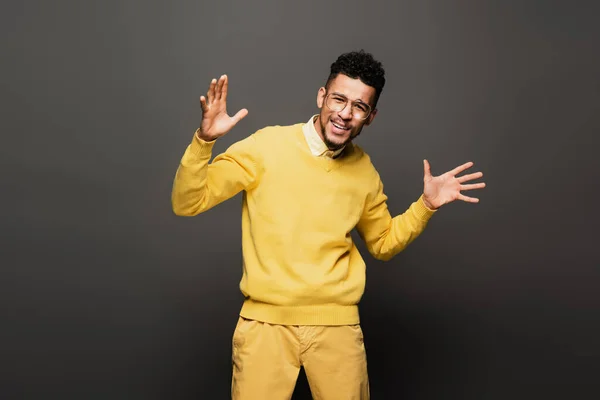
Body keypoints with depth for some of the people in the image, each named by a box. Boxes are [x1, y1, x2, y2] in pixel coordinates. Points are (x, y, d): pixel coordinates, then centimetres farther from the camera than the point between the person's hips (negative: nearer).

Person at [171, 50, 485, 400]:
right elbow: (187, 203, -9)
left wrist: (426, 205, 4)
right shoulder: (266, 146, -9)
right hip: (266, 320, -3)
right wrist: (205, 139, -23)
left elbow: (383, 243, 18)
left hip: (337, 323, 3)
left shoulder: (365, 171, 4)